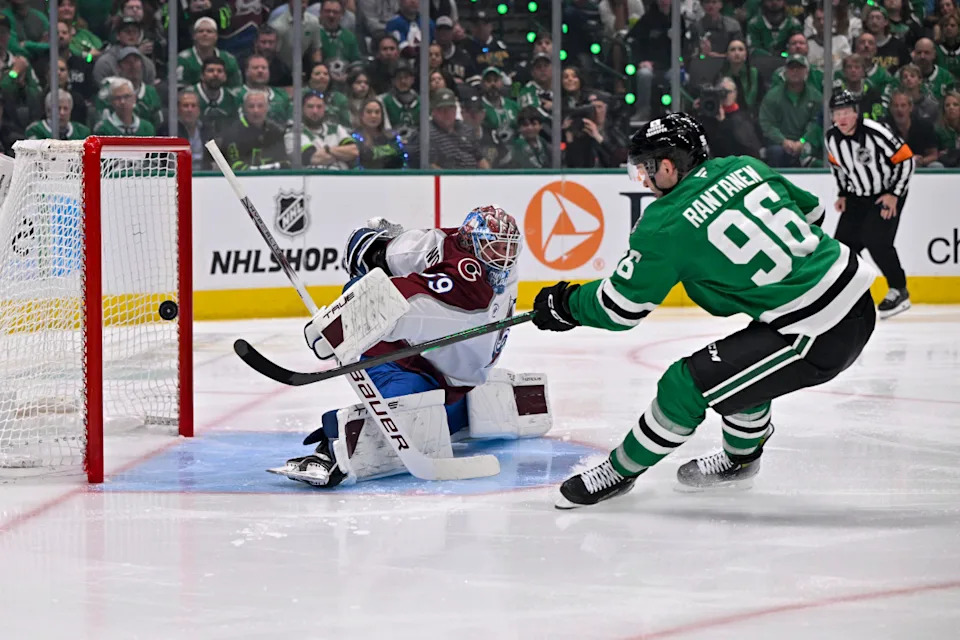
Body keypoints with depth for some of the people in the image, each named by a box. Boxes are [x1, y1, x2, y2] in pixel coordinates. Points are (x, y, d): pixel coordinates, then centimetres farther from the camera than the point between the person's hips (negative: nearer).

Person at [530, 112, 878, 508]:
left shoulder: (667, 226, -10)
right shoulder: (744, 167, 9)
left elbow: (619, 309, -1)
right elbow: (811, 211, 23)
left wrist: (563, 305, 16)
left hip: (819, 339, -9)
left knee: (686, 384, -2)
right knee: (744, 361, 30)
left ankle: (621, 471, 14)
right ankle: (740, 457, 49)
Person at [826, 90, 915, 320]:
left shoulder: (876, 133, -27)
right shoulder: (832, 137, -7)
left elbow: (905, 159, -20)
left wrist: (894, 194, -20)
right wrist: (843, 194, 8)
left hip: (888, 193, -6)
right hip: (858, 195, 6)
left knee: (876, 240, -19)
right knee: (843, 241, 1)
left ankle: (899, 291, -4)